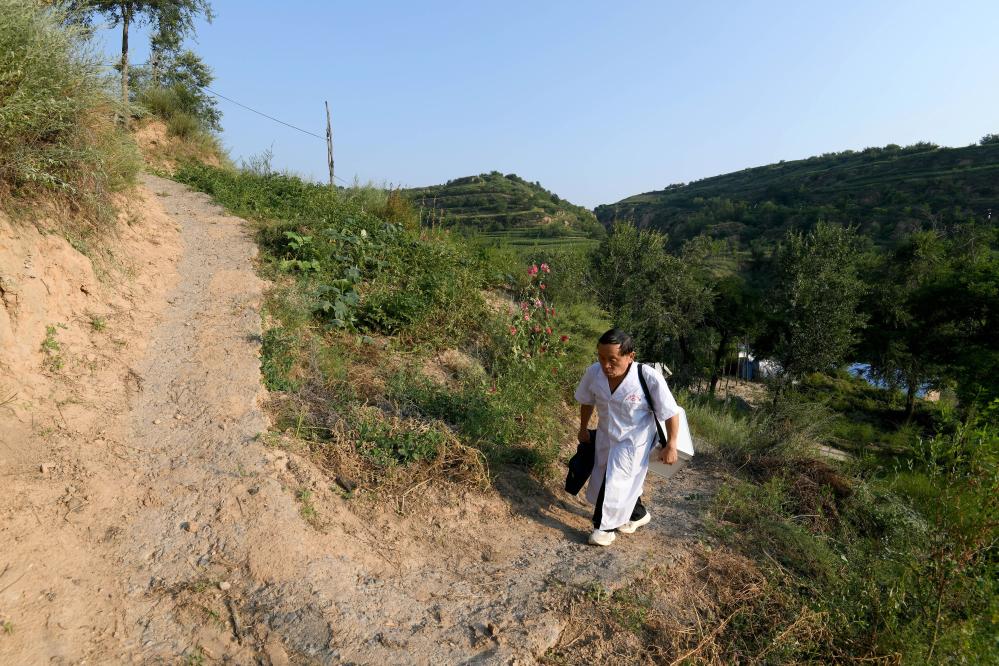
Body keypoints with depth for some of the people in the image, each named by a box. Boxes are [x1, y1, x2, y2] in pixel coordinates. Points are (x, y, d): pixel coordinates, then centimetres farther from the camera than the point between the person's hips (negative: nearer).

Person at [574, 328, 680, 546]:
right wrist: (583, 428, 13)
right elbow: (587, 402, 1)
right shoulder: (593, 373, -21)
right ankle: (638, 514, 47)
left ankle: (605, 526, 21)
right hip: (606, 436, 5)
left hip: (634, 441, -4)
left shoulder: (650, 378, -32)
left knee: (616, 481, -5)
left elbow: (671, 413, -18)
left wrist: (671, 445, -11)